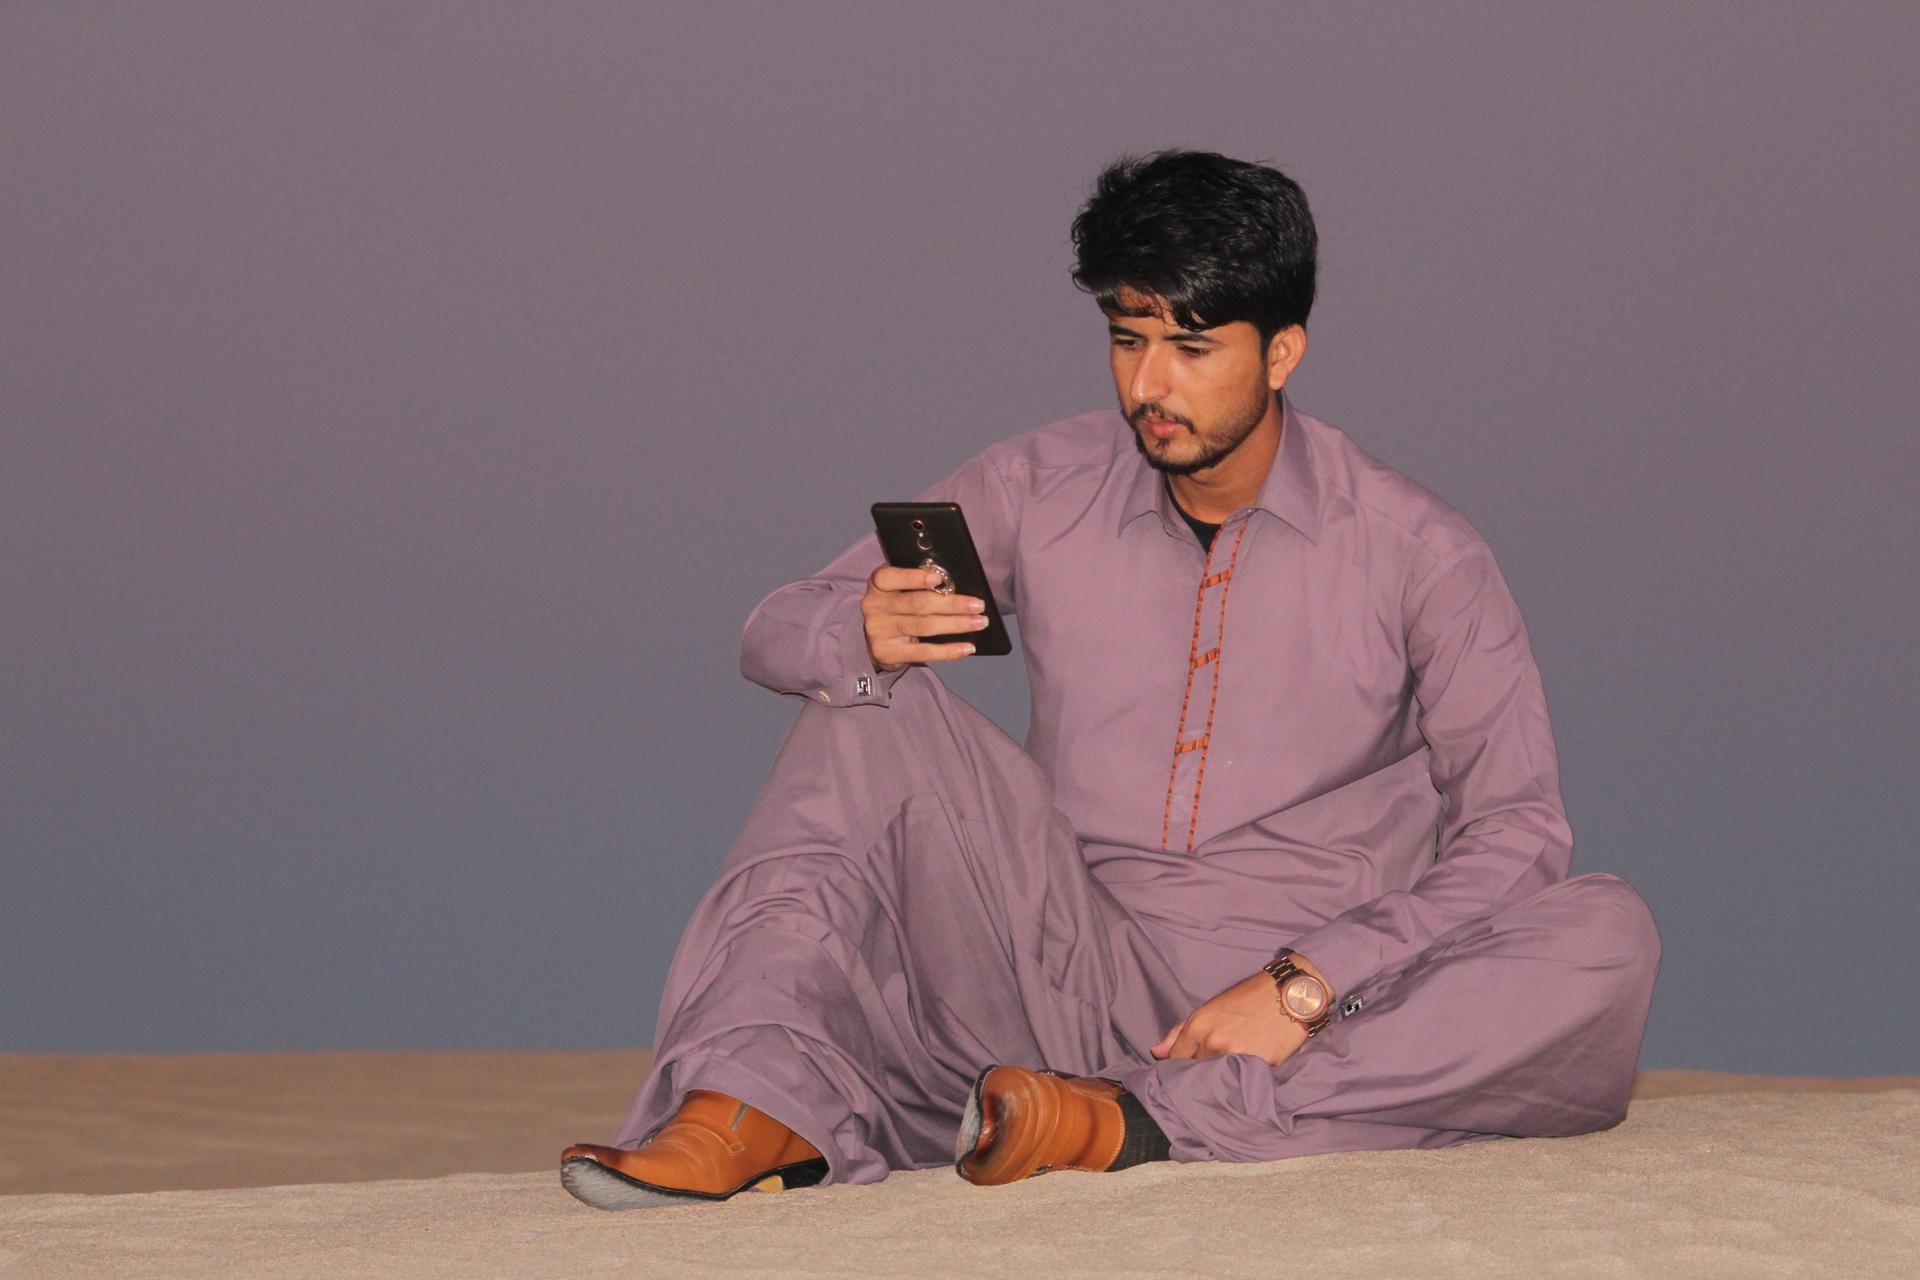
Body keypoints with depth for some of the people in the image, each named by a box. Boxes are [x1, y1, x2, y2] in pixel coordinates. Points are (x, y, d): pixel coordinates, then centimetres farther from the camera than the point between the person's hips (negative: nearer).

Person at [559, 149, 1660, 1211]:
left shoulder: (1416, 553, -2)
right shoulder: (1041, 491, 5)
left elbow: (1517, 830, -6)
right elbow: (776, 634, 5)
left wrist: (1306, 985, -19)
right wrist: (865, 633, -21)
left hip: (1326, 1030, -2)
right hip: (1075, 978, 2)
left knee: (1607, 942, -30)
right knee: (874, 710, -12)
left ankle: (1140, 1122, -39)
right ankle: (760, 1109, -33)